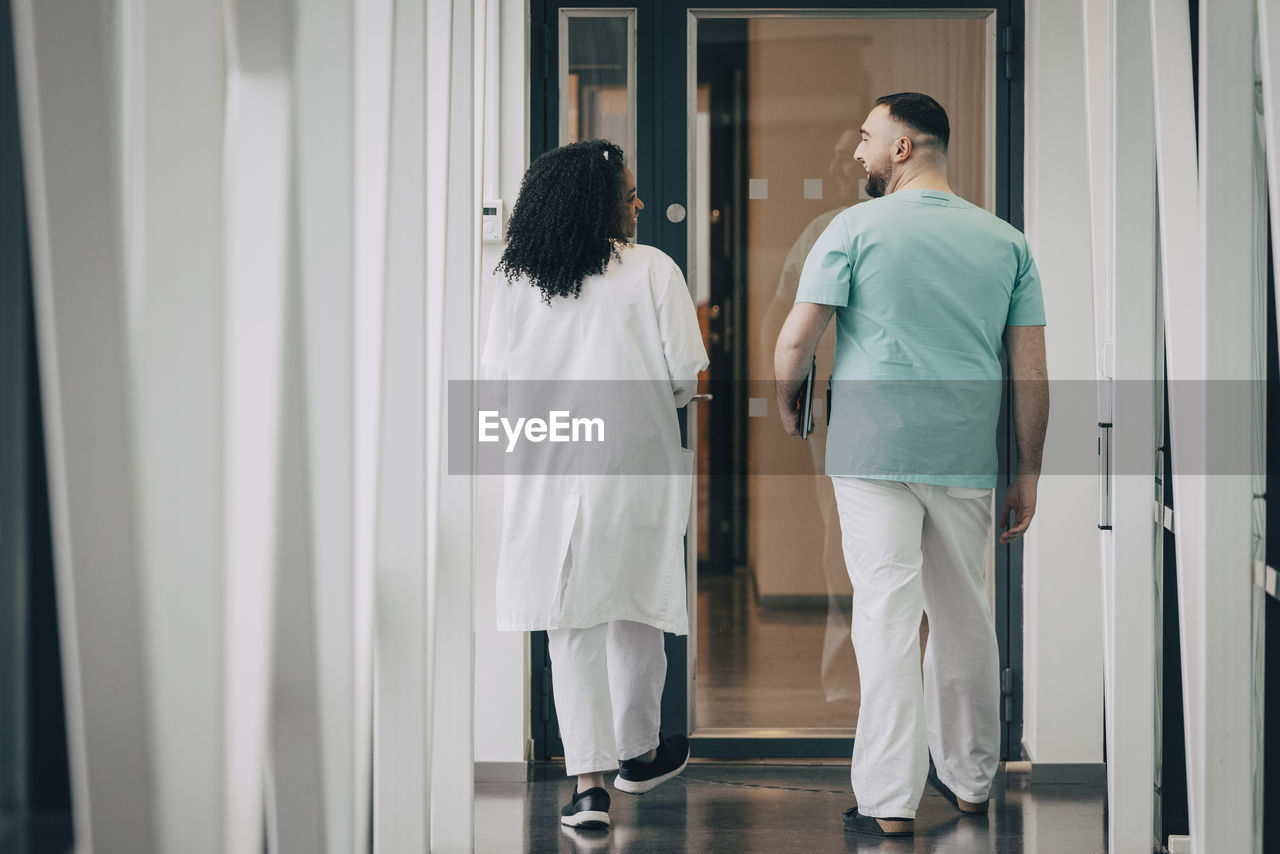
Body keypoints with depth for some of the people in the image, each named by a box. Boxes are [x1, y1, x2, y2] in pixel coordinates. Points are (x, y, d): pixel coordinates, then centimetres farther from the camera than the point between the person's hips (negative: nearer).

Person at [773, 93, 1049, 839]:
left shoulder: (856, 228, -3)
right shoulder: (1006, 241, 8)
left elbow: (796, 340, -7)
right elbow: (1033, 370, 5)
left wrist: (787, 403, 13)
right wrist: (1029, 473, 11)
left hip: (874, 449, -3)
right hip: (968, 457, 3)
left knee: (887, 616, -2)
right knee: (965, 617, 16)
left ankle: (890, 802, -4)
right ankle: (969, 780, 28)